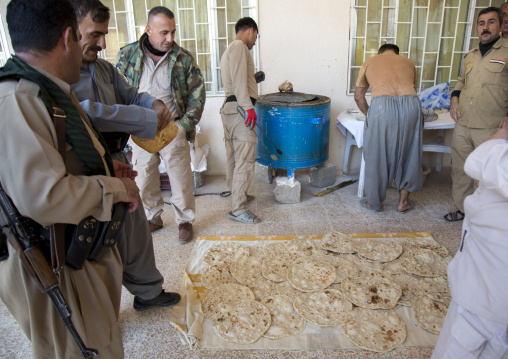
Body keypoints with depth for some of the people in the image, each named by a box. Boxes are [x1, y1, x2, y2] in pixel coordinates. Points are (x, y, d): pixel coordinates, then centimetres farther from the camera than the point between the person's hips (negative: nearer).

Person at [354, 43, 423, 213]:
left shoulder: (369, 62, 24)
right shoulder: (408, 62, 29)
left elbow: (358, 96, 23)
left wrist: (370, 115, 35)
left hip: (382, 105, -2)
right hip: (410, 106, 2)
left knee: (377, 156, 11)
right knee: (408, 154, 17)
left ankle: (374, 202, 23)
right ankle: (403, 202, 26)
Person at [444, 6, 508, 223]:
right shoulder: (470, 56, 15)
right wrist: (454, 98, 10)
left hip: (490, 129, -6)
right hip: (462, 125, 6)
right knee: (460, 169, 12)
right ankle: (463, 208, 27)